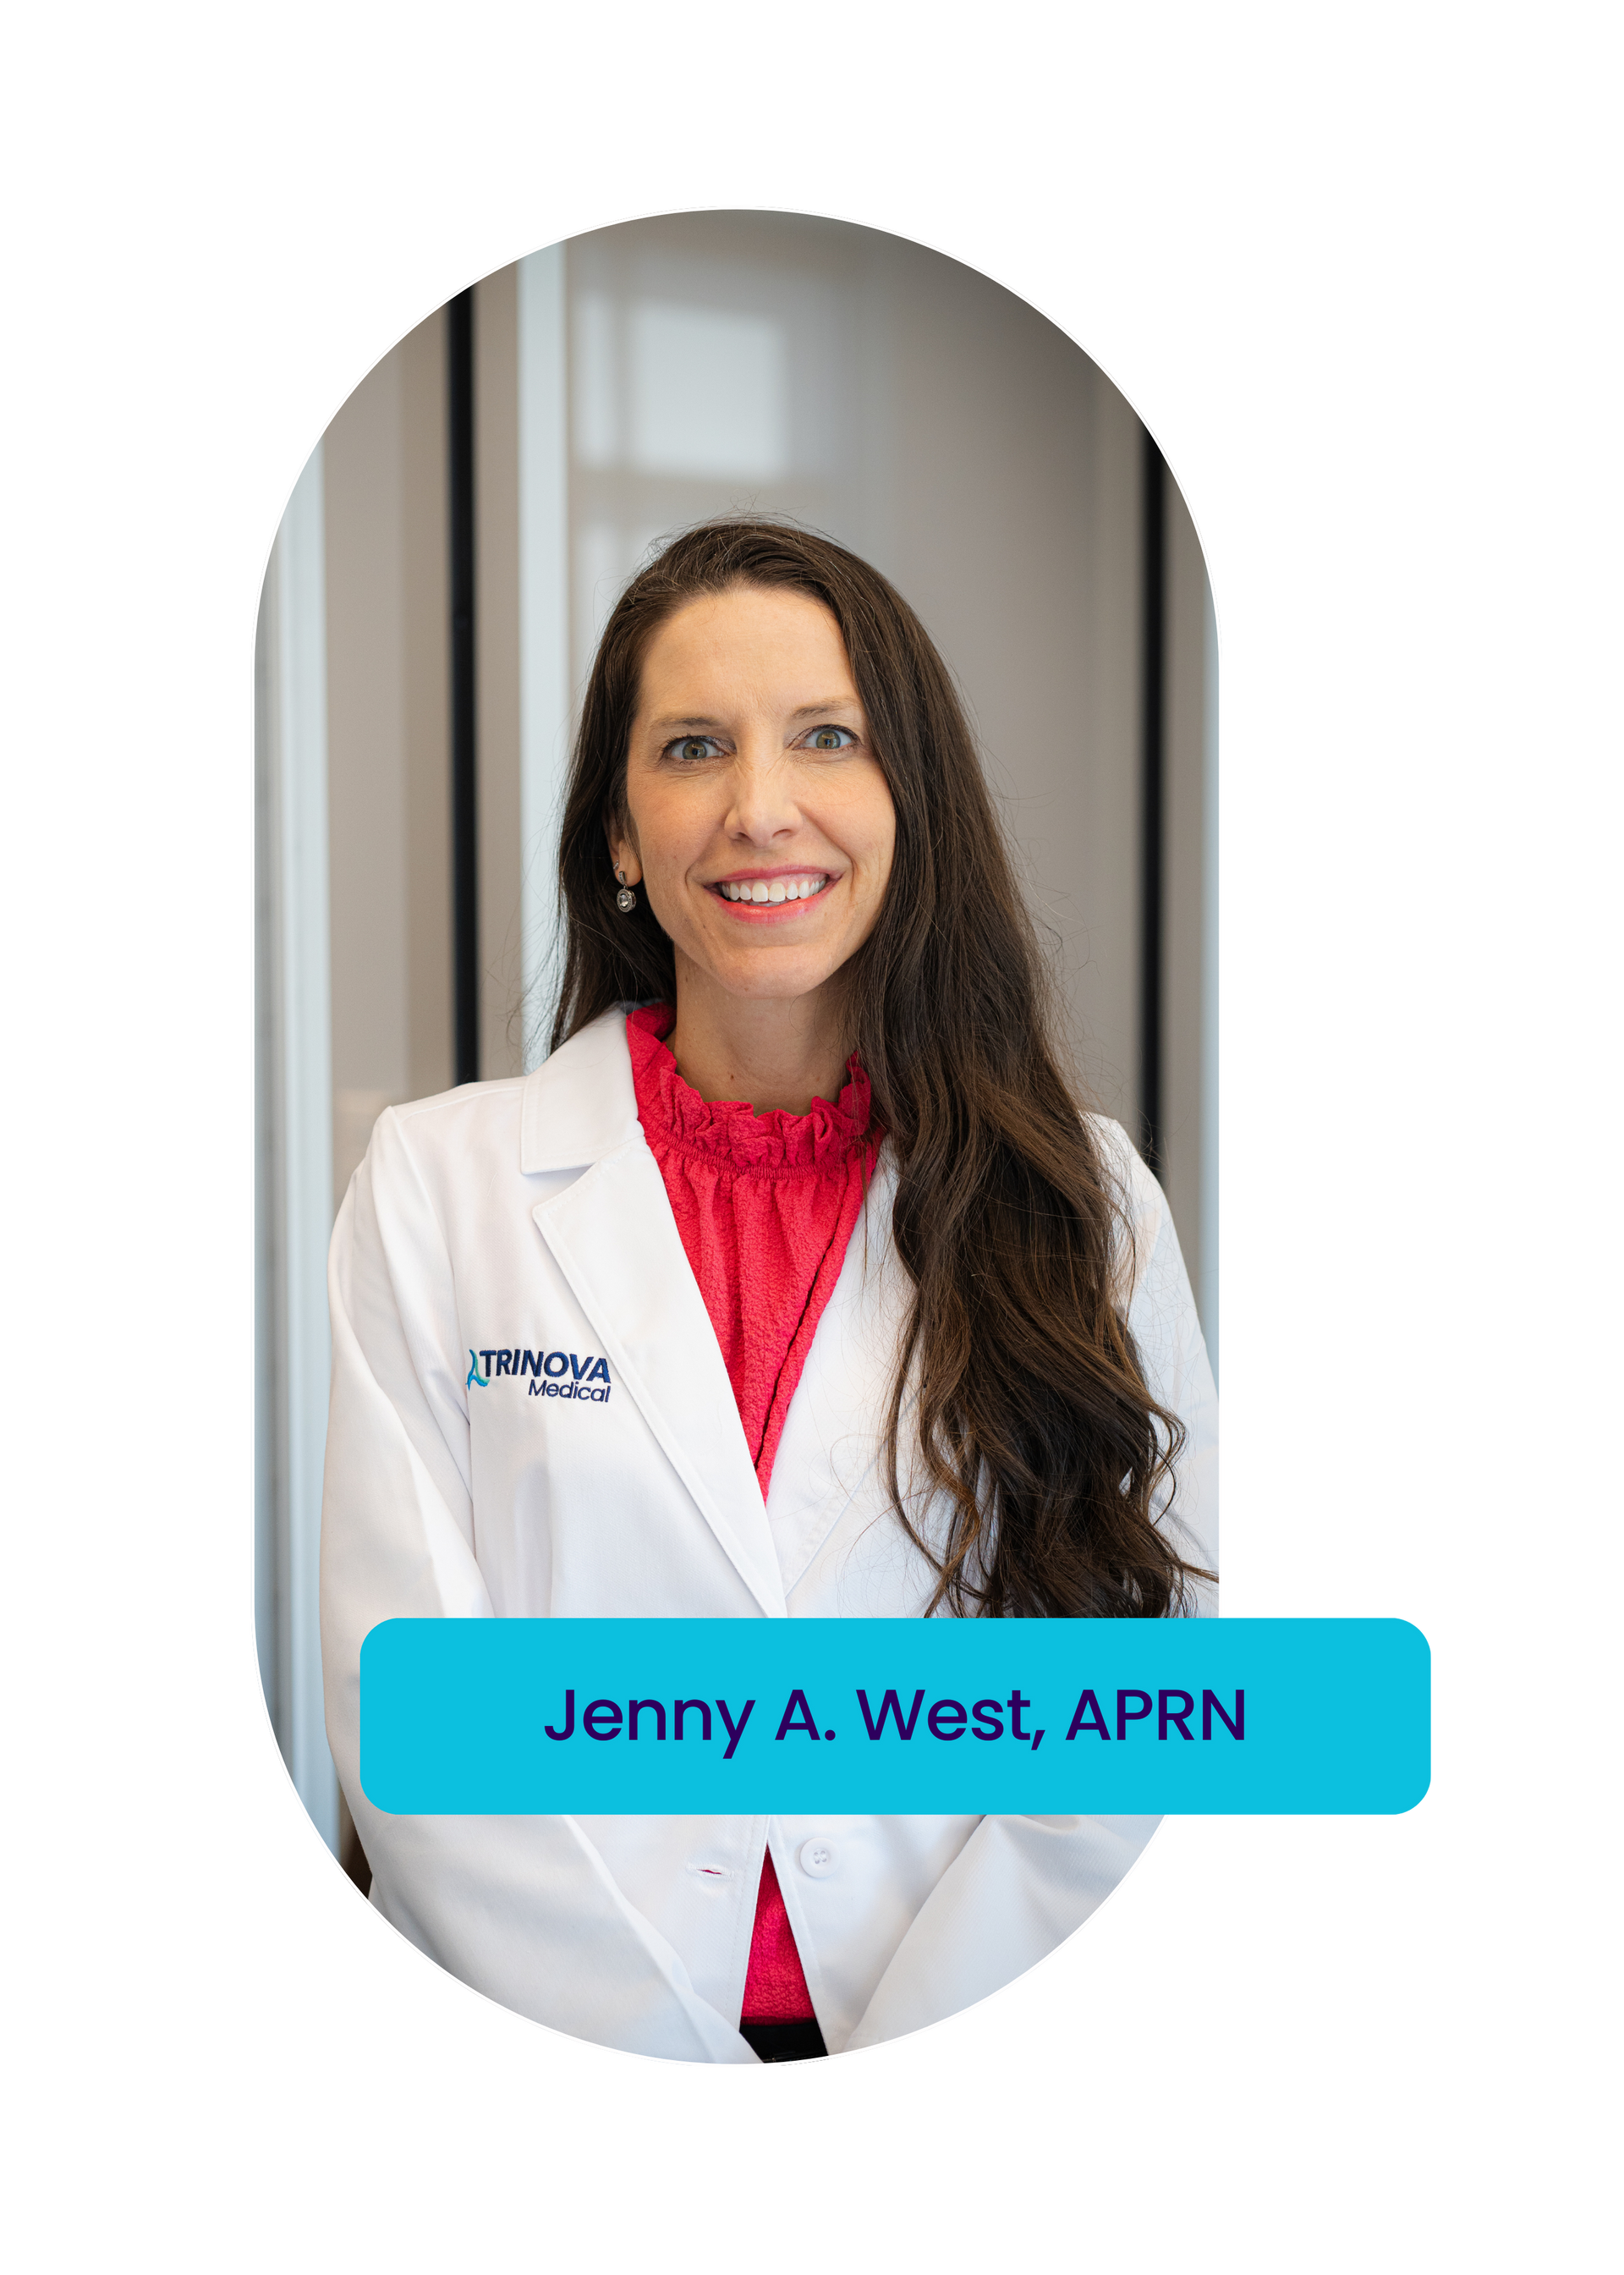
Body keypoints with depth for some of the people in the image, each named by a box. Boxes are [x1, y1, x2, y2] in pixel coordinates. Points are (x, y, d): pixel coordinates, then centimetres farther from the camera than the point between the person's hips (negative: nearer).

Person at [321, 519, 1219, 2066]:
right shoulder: (434, 1183, 4)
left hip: (980, 2053, 1)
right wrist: (686, 2066, -8)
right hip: (558, 2058, 0)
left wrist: (915, 2048, -8)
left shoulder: (1087, 1200, 6)